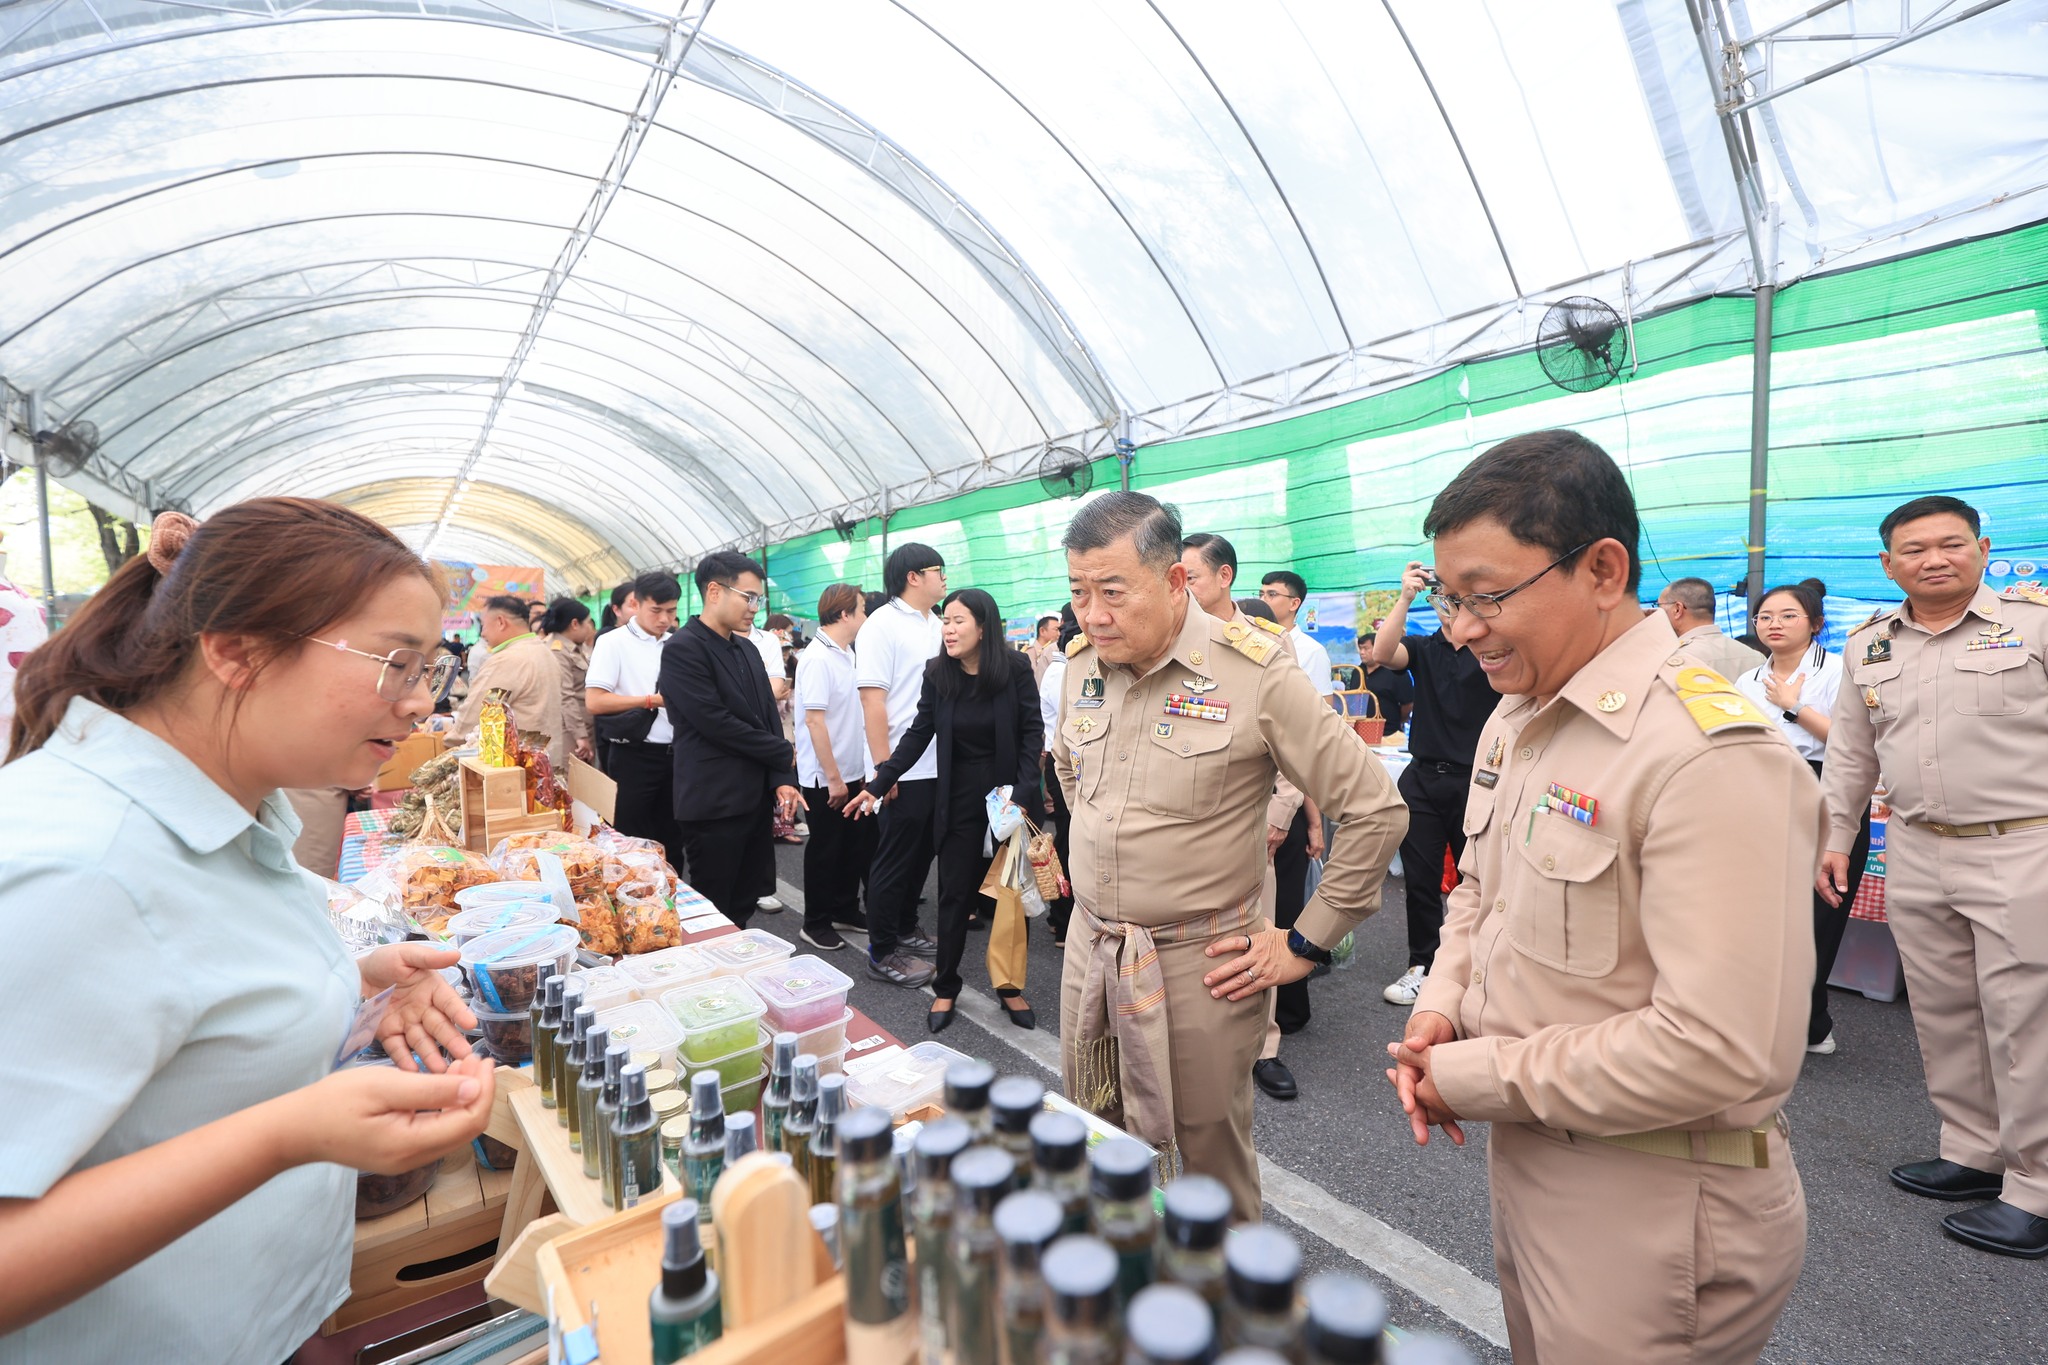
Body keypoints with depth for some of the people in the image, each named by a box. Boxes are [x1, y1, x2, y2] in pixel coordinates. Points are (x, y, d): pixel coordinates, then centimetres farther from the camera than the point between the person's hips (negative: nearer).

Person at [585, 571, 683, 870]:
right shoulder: (612, 642, -6)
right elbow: (594, 701, -14)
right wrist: (652, 700, -17)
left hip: (675, 752, 5)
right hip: (633, 755, -5)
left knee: (672, 841, 15)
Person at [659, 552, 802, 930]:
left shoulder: (747, 649, 13)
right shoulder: (683, 648, -12)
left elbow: (770, 717, 10)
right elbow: (717, 723, -18)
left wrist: (782, 779, -4)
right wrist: (784, 755, -8)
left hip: (756, 798, 7)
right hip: (713, 803, -7)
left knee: (743, 908, 14)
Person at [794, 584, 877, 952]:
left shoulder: (847, 654, 7)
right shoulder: (817, 658, -19)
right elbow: (814, 720, -22)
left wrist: (859, 769, 13)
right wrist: (833, 777, -21)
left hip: (852, 772, 8)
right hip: (826, 777, -8)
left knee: (854, 844, 17)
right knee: (825, 849, 5)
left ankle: (845, 910, 33)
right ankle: (815, 923, 21)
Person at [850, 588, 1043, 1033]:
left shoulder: (1015, 669, -9)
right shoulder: (937, 675, -3)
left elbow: (1032, 734, -8)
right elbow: (918, 736, -1)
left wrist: (1022, 795, -16)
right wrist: (877, 785, -6)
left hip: (1009, 794, -1)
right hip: (960, 800, 1)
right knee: (954, 895, 7)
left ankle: (1010, 987, 25)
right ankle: (945, 988, 23)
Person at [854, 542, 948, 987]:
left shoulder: (936, 625, 11)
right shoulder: (882, 625, -12)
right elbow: (872, 701, -17)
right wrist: (884, 768, -20)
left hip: (938, 765, 8)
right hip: (903, 769, -7)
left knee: (921, 855, 17)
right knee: (895, 861, 3)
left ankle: (904, 931, 34)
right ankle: (882, 953, 16)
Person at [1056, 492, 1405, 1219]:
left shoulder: (1253, 672, -16)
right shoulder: (1080, 665, 1)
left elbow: (1374, 810, -12)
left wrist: (1304, 945, -9)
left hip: (1198, 967, -5)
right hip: (1088, 949, 6)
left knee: (1208, 1172, 12)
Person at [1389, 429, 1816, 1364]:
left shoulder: (1712, 756, -25)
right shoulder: (1514, 716, 2)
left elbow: (1721, 1051, -29)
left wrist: (1477, 1079, -20)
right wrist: (1440, 1006, -3)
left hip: (1654, 1211, -7)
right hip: (1524, 1159, 8)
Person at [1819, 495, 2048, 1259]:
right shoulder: (1868, 646, 9)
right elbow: (1850, 754, 15)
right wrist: (1834, 839, 13)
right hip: (1916, 854, 5)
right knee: (1943, 1016, 14)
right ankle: (1974, 1153, 29)